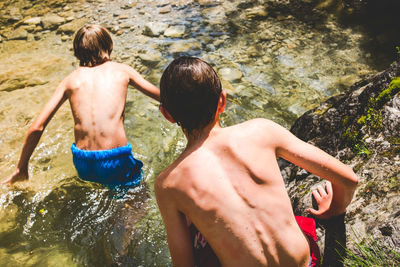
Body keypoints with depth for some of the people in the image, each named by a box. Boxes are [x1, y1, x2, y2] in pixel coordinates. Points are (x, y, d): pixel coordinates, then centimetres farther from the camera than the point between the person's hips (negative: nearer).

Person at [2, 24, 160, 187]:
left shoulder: (70, 80, 11)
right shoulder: (122, 70, 8)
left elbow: (36, 128, 7)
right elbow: (161, 96, 19)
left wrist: (21, 169, 18)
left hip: (83, 167, 4)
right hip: (115, 164, -3)